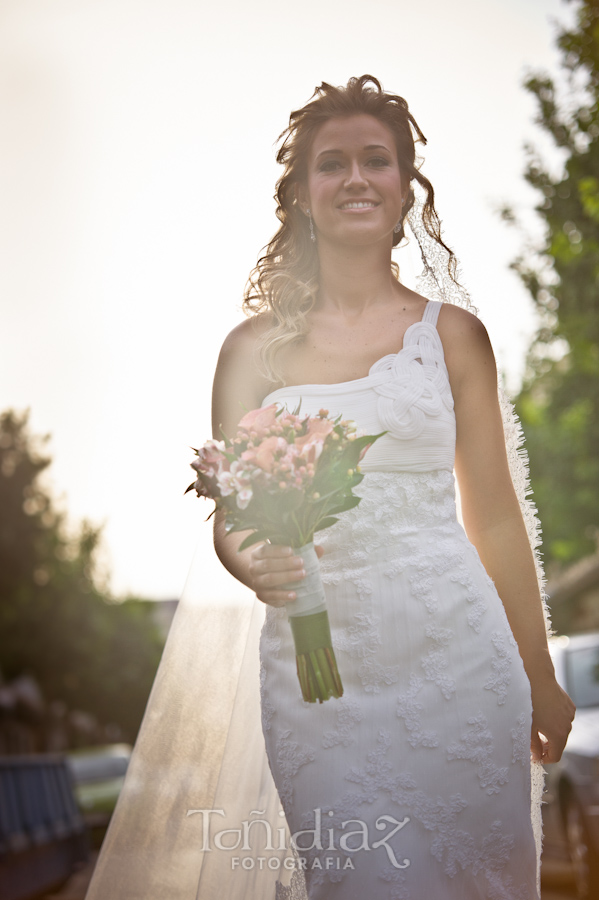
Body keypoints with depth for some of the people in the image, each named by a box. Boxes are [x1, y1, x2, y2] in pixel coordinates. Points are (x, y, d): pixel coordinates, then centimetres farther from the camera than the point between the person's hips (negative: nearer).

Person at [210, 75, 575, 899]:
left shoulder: (452, 333, 4)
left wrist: (540, 678, 11)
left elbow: (496, 516, 7)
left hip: (457, 658, 0)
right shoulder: (256, 346, 4)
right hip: (316, 671, 0)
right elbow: (229, 520, 7)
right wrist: (256, 565, -17)